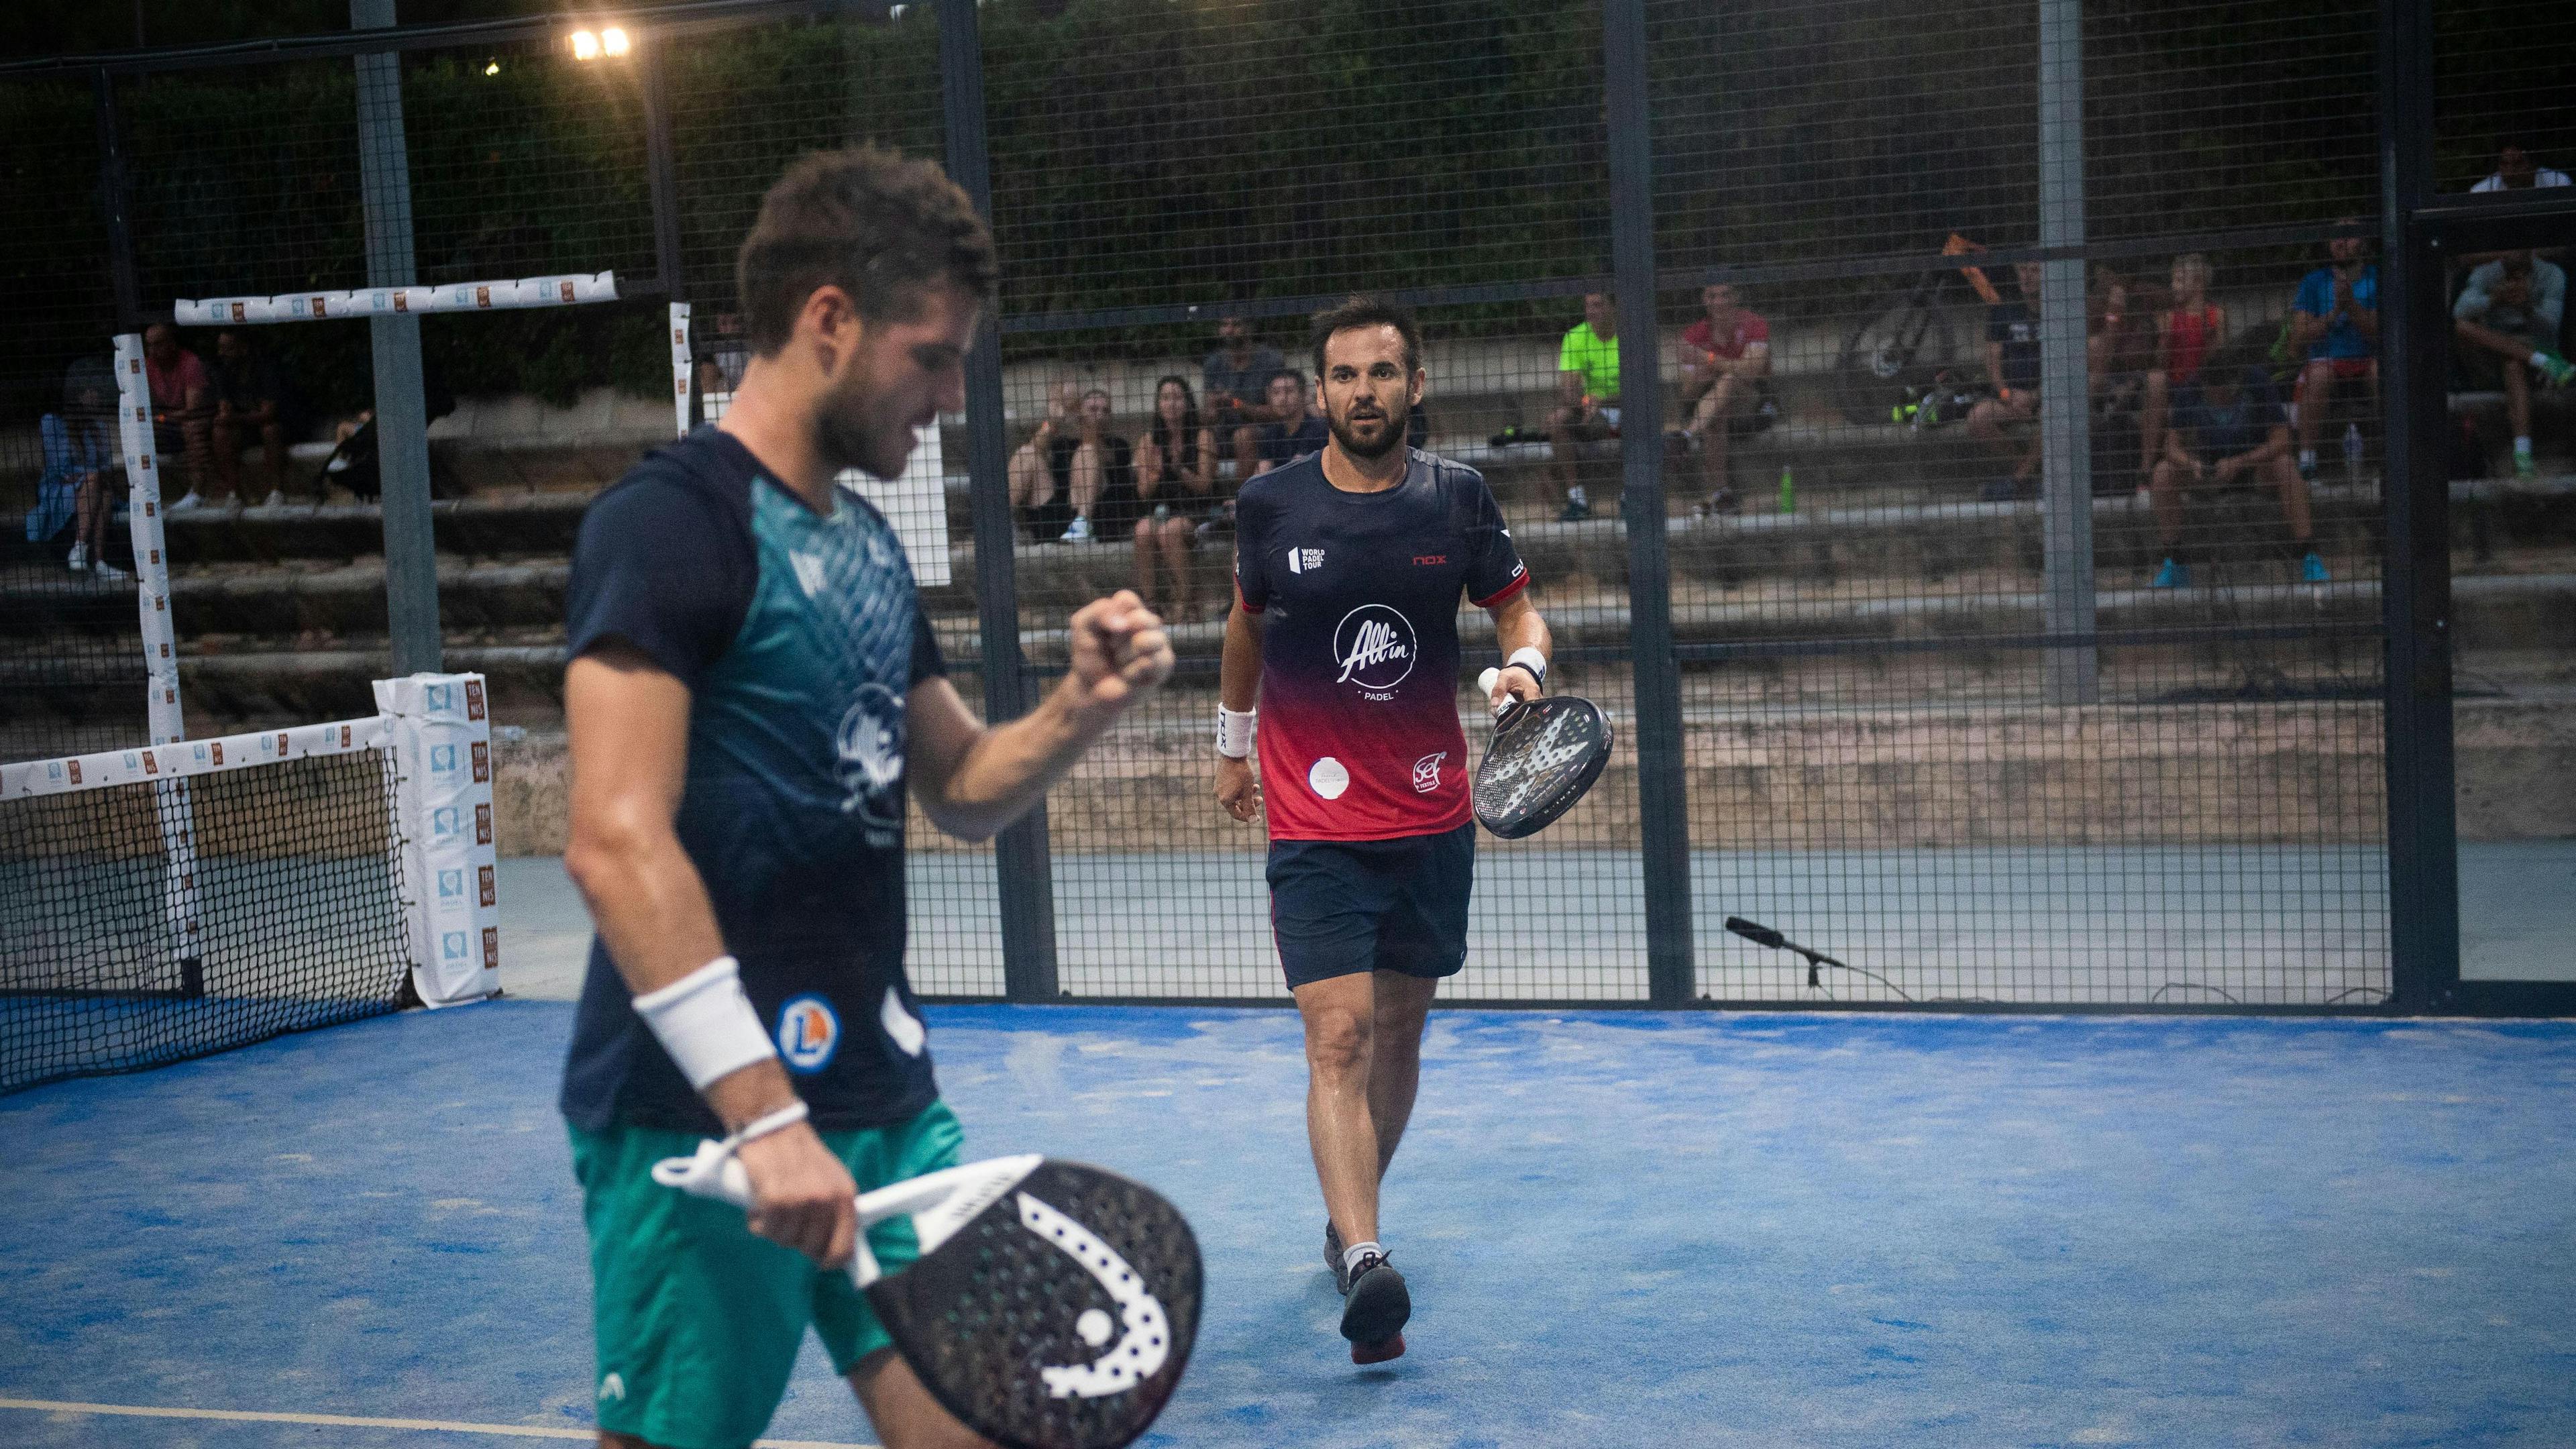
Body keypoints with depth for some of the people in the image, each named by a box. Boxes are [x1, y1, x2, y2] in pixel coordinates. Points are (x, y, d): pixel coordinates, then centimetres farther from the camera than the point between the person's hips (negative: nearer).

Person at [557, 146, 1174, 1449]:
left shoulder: (866, 541, 14)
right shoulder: (671, 518, -13)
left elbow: (959, 792, 22)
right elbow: (616, 841, -22)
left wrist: (1082, 704, 1)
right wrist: (762, 1113, -27)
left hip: (881, 1095, 8)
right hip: (704, 1119, -8)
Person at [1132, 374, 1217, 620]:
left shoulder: (1202, 436, 0)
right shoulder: (1150, 440, 10)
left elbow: (1204, 486, -5)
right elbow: (1144, 492, 6)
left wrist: (1179, 468, -21)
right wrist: (1155, 473, -15)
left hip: (1197, 512, -3)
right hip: (1162, 511, 3)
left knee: (1170, 529, -35)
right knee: (1144, 529, -31)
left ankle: (1186, 602, -29)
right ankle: (1149, 602, -31)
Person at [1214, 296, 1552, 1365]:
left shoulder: (1457, 498, -1)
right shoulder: (1270, 506, -3)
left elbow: (1518, 606, 10)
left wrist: (1524, 665, -13)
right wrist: (1232, 744, 23)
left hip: (1432, 818, 3)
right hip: (1314, 825, -3)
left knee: (1398, 1033, 15)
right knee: (1339, 1037, -17)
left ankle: (1350, 1217, 36)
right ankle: (1363, 1263, -26)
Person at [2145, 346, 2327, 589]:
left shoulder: (2256, 381, -26)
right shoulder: (2189, 392, -21)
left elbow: (2280, 441, -24)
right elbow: (2173, 446, -14)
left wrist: (2237, 464, -37)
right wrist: (2193, 466, -37)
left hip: (2258, 456, -2)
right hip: (2207, 460, 2)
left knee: (2285, 467, -35)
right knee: (2162, 474, -24)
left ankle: (2308, 558, -27)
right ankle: (2174, 563, -14)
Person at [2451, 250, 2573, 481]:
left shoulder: (2552, 275, -4)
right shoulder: (2484, 275, -2)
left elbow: (2549, 329, -16)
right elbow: (2461, 312, -21)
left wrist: (2527, 308, -37)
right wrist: (2494, 299, -41)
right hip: (2490, 367, 2)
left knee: (2513, 364, -39)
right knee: (2462, 326, -28)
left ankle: (2523, 458, -54)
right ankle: (2546, 364, -32)